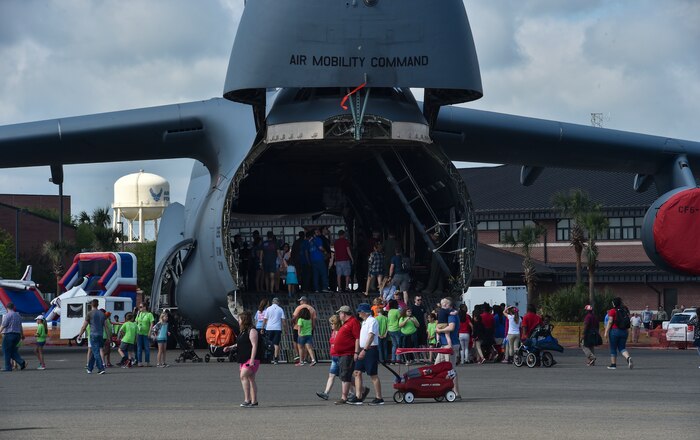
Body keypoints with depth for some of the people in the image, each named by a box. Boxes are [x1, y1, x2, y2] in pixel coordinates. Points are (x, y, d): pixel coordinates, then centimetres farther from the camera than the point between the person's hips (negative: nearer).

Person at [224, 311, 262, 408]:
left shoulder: (252, 331, -13)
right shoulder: (243, 331, 17)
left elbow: (254, 345, -19)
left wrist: (252, 360, -24)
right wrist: (231, 347, 23)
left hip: (252, 359, -10)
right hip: (244, 359, 10)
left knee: (243, 376, -22)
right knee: (250, 379, 10)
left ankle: (247, 400, -23)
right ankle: (254, 401, 14)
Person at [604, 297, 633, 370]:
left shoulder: (612, 311, -9)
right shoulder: (625, 310, 5)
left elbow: (610, 322, -12)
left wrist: (606, 332, -10)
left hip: (614, 331, -4)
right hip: (624, 331, 4)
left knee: (613, 348, 8)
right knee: (622, 347, 10)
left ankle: (613, 364, 10)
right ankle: (628, 358, -18)